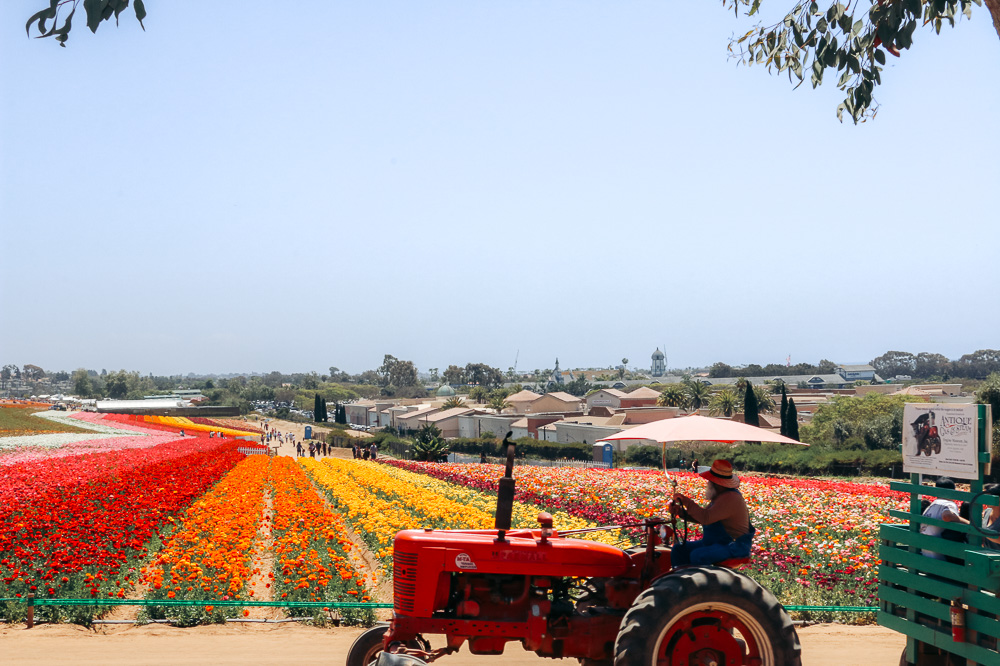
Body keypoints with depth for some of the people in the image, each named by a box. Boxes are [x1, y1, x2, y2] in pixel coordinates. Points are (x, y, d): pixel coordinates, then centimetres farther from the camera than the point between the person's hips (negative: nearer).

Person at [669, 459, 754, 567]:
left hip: (734, 546, -11)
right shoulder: (721, 495, 13)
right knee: (678, 549, 3)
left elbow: (706, 518, -30)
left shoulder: (730, 498, -22)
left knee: (697, 556, -33)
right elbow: (702, 516, 15)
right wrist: (681, 511, 0)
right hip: (715, 542, 11)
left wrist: (686, 501, -23)